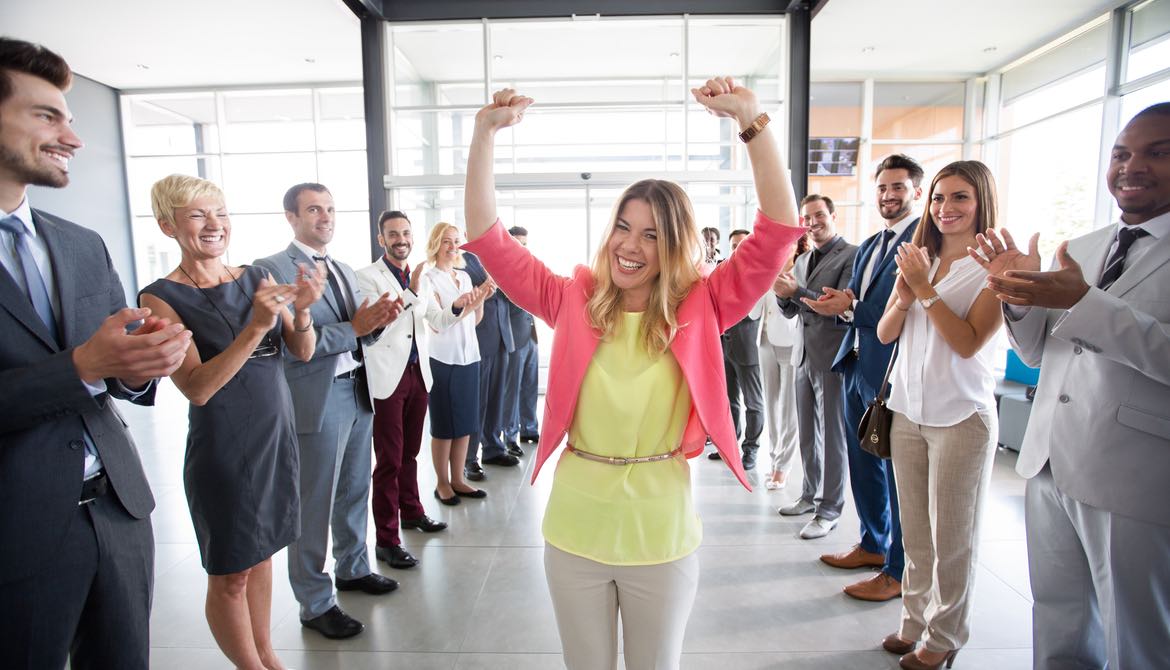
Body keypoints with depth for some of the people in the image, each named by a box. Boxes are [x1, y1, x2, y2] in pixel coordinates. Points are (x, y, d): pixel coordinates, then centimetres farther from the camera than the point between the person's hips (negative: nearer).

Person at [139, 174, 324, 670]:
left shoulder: (255, 278, 3)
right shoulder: (162, 297, -10)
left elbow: (303, 352, -1)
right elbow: (197, 388, -19)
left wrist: (300, 311, -21)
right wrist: (256, 326, -30)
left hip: (277, 435, 5)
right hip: (223, 448, -5)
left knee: (261, 553, 18)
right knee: (230, 574, 10)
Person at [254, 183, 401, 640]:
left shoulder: (345, 271, 14)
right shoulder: (272, 270, -11)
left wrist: (377, 319, -6)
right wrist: (353, 328, -21)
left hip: (358, 393, 7)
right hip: (315, 400, -7)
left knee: (354, 491, 19)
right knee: (314, 505, 4)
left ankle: (352, 568, 39)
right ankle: (315, 603, 20)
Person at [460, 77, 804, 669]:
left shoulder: (700, 309, -7)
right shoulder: (573, 302, -5)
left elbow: (779, 231, -15)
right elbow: (486, 235, -7)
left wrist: (751, 121, -23)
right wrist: (485, 133, -16)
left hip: (662, 536, -1)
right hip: (573, 533, 1)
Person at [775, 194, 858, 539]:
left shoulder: (851, 255, -9)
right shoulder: (802, 261, 14)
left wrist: (797, 291, -21)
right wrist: (783, 295, -5)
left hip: (832, 358, -7)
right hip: (804, 356, 8)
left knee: (832, 436, 1)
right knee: (807, 434, 16)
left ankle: (830, 510, 11)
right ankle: (810, 495, 31)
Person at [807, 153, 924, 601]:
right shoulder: (868, 246, 18)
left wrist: (852, 308, -18)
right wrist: (841, 304, -4)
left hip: (892, 369, -9)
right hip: (857, 365, 9)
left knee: (897, 471, 3)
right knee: (864, 463, 18)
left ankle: (900, 570, 17)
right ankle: (873, 544, 36)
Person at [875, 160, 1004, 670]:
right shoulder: (918, 260, 8)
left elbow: (969, 342, -18)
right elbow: (884, 334, 4)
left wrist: (926, 290, -18)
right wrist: (904, 296, -13)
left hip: (961, 417, -5)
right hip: (908, 412, 5)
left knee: (951, 539, 8)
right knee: (915, 533, 16)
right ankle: (915, 621, 31)